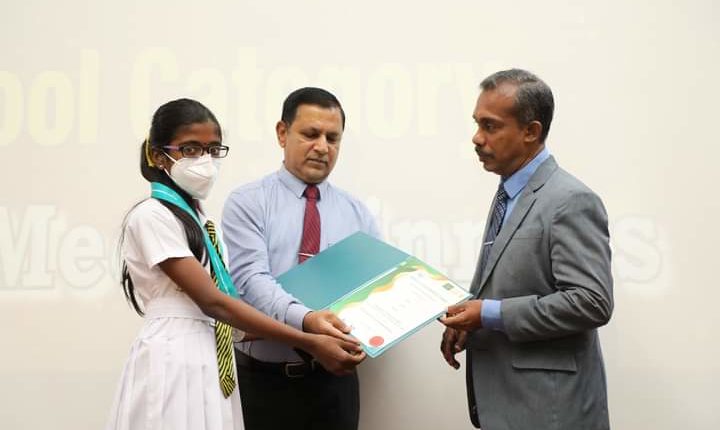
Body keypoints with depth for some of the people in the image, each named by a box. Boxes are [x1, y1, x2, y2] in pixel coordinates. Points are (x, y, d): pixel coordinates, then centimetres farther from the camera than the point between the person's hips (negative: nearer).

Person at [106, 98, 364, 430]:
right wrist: (310, 343, -21)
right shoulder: (152, 216, -12)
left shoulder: (196, 216, 15)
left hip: (209, 362, 8)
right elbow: (211, 301, -18)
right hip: (174, 363, -8)